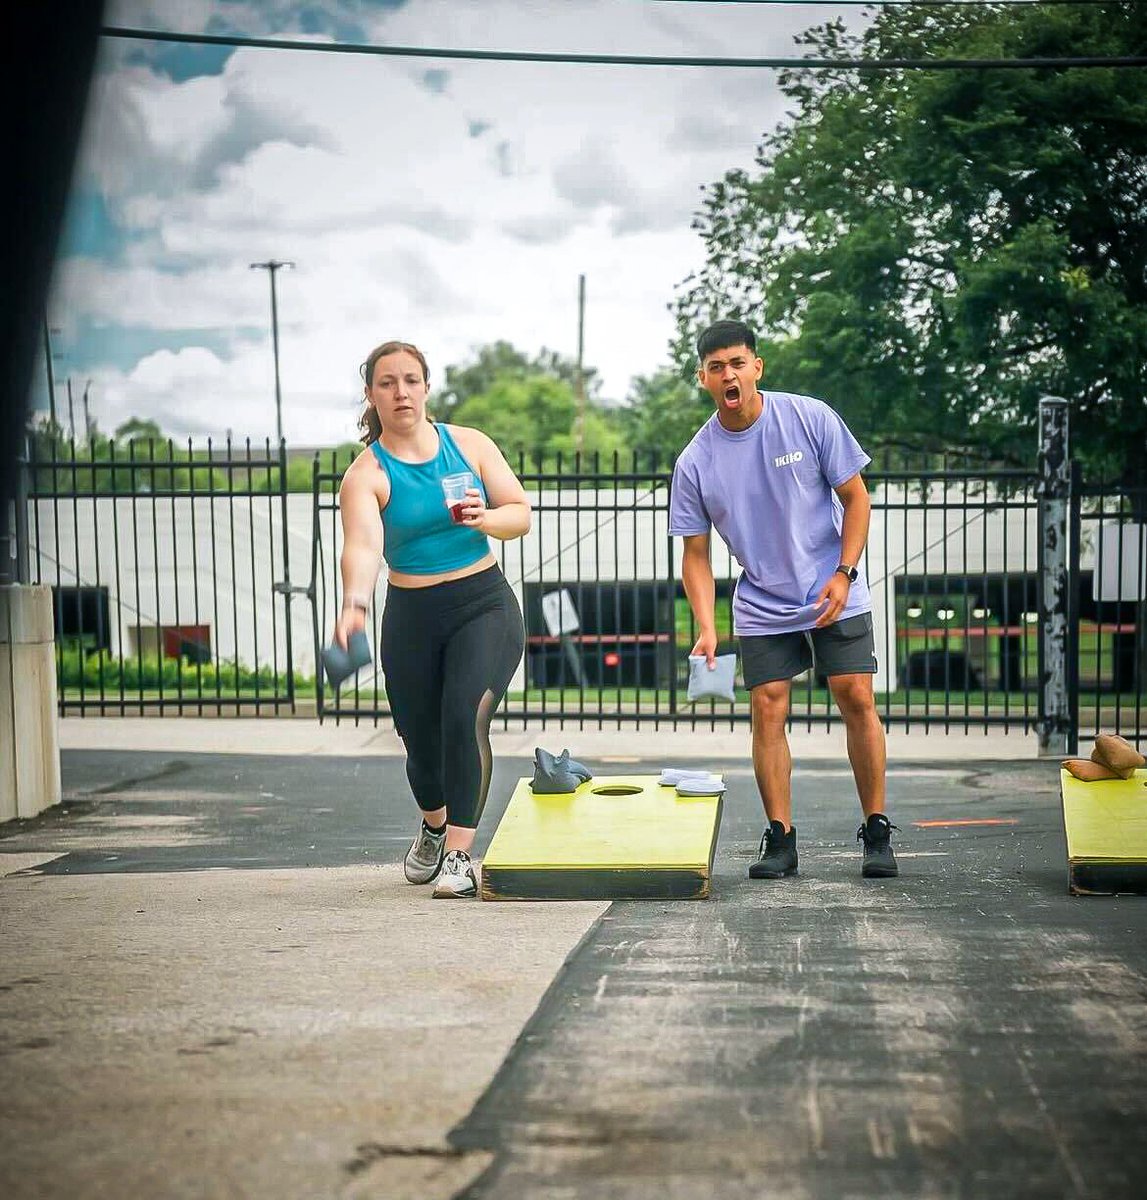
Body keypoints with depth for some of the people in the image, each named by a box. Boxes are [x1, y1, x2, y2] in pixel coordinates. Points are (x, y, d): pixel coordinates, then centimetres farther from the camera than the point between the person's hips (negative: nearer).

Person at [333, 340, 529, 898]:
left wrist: (483, 517, -19)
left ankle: (458, 854, -17)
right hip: (412, 618, 0)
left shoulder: (470, 444, 0)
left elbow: (521, 513, 4)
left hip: (485, 606, 0)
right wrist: (354, 604, -46)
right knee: (421, 741, 9)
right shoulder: (365, 474, -8)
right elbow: (362, 545, -26)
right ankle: (433, 824, 43)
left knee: (466, 715, -23)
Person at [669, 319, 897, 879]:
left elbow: (855, 496, -1)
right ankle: (779, 839, 4)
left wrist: (843, 574, -11)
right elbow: (696, 554, 0)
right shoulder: (695, 463, -6)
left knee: (857, 700, -6)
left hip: (836, 595, -1)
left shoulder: (810, 418, -9)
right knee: (768, 711, -5)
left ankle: (876, 832, 4)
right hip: (761, 607, 1)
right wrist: (706, 630, -12)